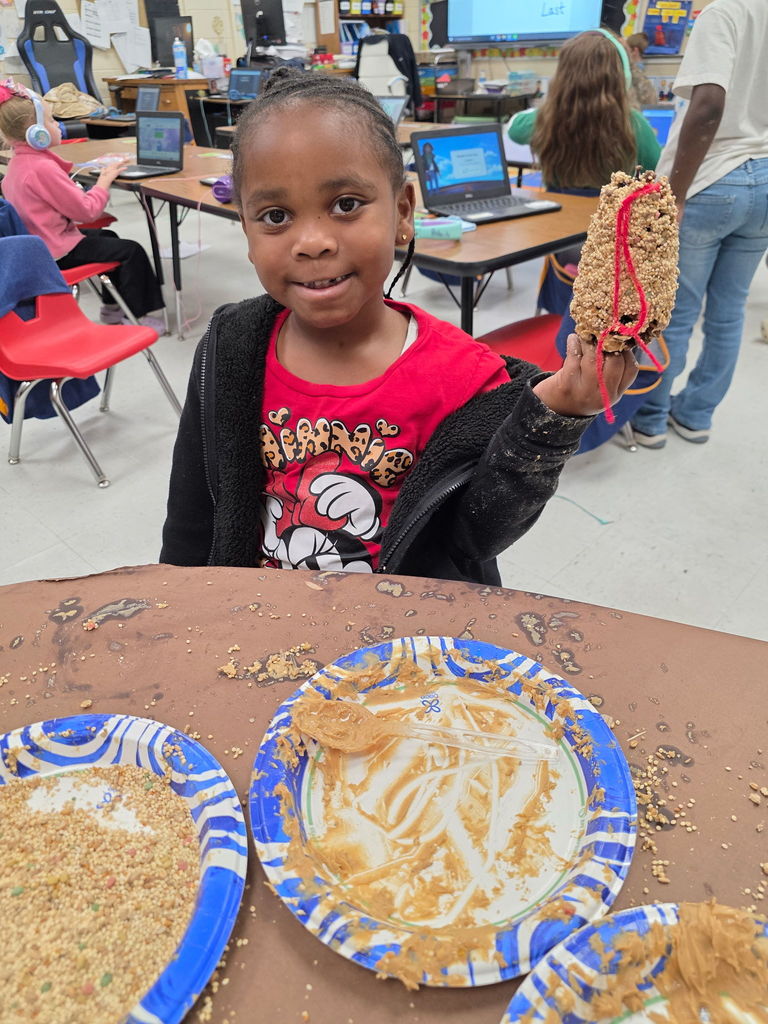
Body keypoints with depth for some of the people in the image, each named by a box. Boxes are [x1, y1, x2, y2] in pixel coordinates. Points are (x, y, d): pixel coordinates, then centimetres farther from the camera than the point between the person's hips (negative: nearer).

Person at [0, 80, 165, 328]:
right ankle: (137, 316, 3)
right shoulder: (42, 168, -24)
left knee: (108, 237, 28)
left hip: (39, 242, 10)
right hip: (57, 252, -10)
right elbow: (86, 210, -21)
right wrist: (105, 179, -8)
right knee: (132, 251, -6)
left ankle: (111, 307, 31)